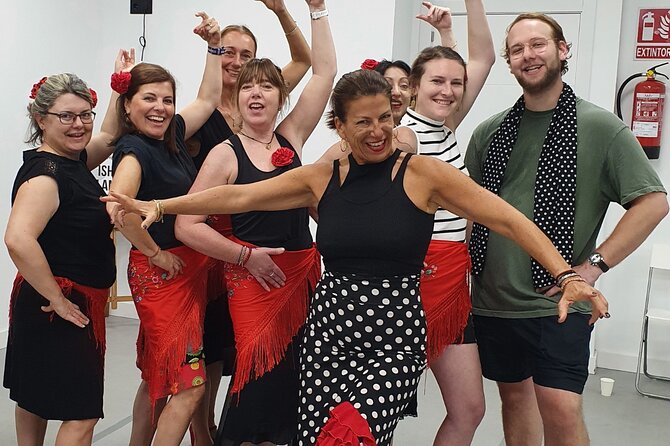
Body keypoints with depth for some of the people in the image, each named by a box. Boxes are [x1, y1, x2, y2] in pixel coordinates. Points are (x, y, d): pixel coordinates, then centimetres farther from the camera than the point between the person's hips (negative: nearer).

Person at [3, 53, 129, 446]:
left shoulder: (72, 160, 5)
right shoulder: (45, 173, -22)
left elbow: (109, 137, 24)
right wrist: (57, 300, -27)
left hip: (77, 303, 10)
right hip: (62, 308, -10)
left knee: (36, 397, 23)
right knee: (82, 413, -3)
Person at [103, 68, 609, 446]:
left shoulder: (422, 172, -3)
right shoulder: (321, 178, 6)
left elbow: (509, 219, -4)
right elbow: (238, 196, 5)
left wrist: (567, 276, -11)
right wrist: (160, 206, 2)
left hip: (394, 334, -3)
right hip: (329, 325, 4)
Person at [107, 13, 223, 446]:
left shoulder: (171, 135, 7)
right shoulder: (133, 148, -16)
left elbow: (207, 100, 20)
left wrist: (214, 46, 15)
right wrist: (156, 253, -21)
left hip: (190, 267, 9)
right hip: (161, 271, -9)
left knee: (160, 377, 19)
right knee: (189, 385, -6)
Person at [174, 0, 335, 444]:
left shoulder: (291, 137, 8)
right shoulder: (226, 154, -3)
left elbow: (326, 70, 6)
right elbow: (187, 226, -7)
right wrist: (247, 255, -9)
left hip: (304, 271, 5)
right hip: (253, 276, -4)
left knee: (296, 373, 8)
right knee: (259, 374, -5)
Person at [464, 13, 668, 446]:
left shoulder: (601, 128, -4)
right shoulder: (489, 131, 7)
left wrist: (594, 264, -11)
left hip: (556, 302, -4)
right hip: (491, 297, 4)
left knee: (561, 411, -9)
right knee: (515, 396, 16)